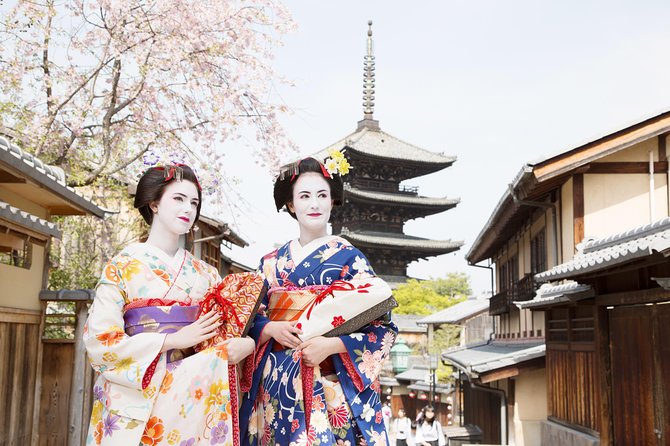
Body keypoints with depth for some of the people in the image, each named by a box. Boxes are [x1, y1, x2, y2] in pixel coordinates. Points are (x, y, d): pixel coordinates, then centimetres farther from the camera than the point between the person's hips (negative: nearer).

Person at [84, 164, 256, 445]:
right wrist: (177, 339, -16)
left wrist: (244, 344, -16)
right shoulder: (123, 266, -3)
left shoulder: (205, 274, 11)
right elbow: (100, 338, -13)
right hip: (137, 395, -5)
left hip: (193, 395, 5)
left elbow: (225, 331, 9)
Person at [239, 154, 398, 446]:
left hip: (331, 386, -3)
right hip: (276, 384, 3)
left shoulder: (349, 257, -1)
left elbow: (383, 328, -5)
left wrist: (332, 345, -18)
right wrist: (271, 329, -11)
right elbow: (250, 320, 11)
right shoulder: (270, 263, 10)